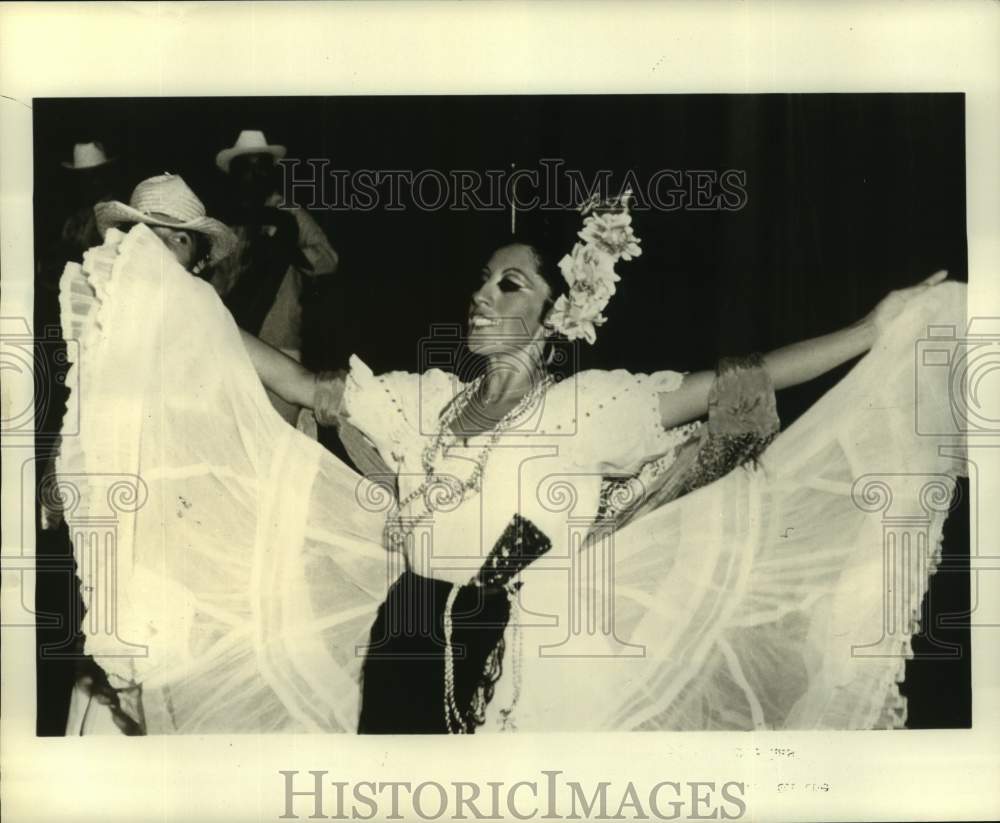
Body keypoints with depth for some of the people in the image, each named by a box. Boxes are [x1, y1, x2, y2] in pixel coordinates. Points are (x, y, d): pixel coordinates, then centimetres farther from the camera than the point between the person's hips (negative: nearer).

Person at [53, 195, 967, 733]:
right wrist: (179, 298, 8)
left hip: (518, 666, -4)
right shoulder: (428, 401, 8)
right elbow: (308, 388, 9)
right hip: (403, 651, 4)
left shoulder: (589, 405, -5)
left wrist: (875, 332, -16)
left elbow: (732, 387, -11)